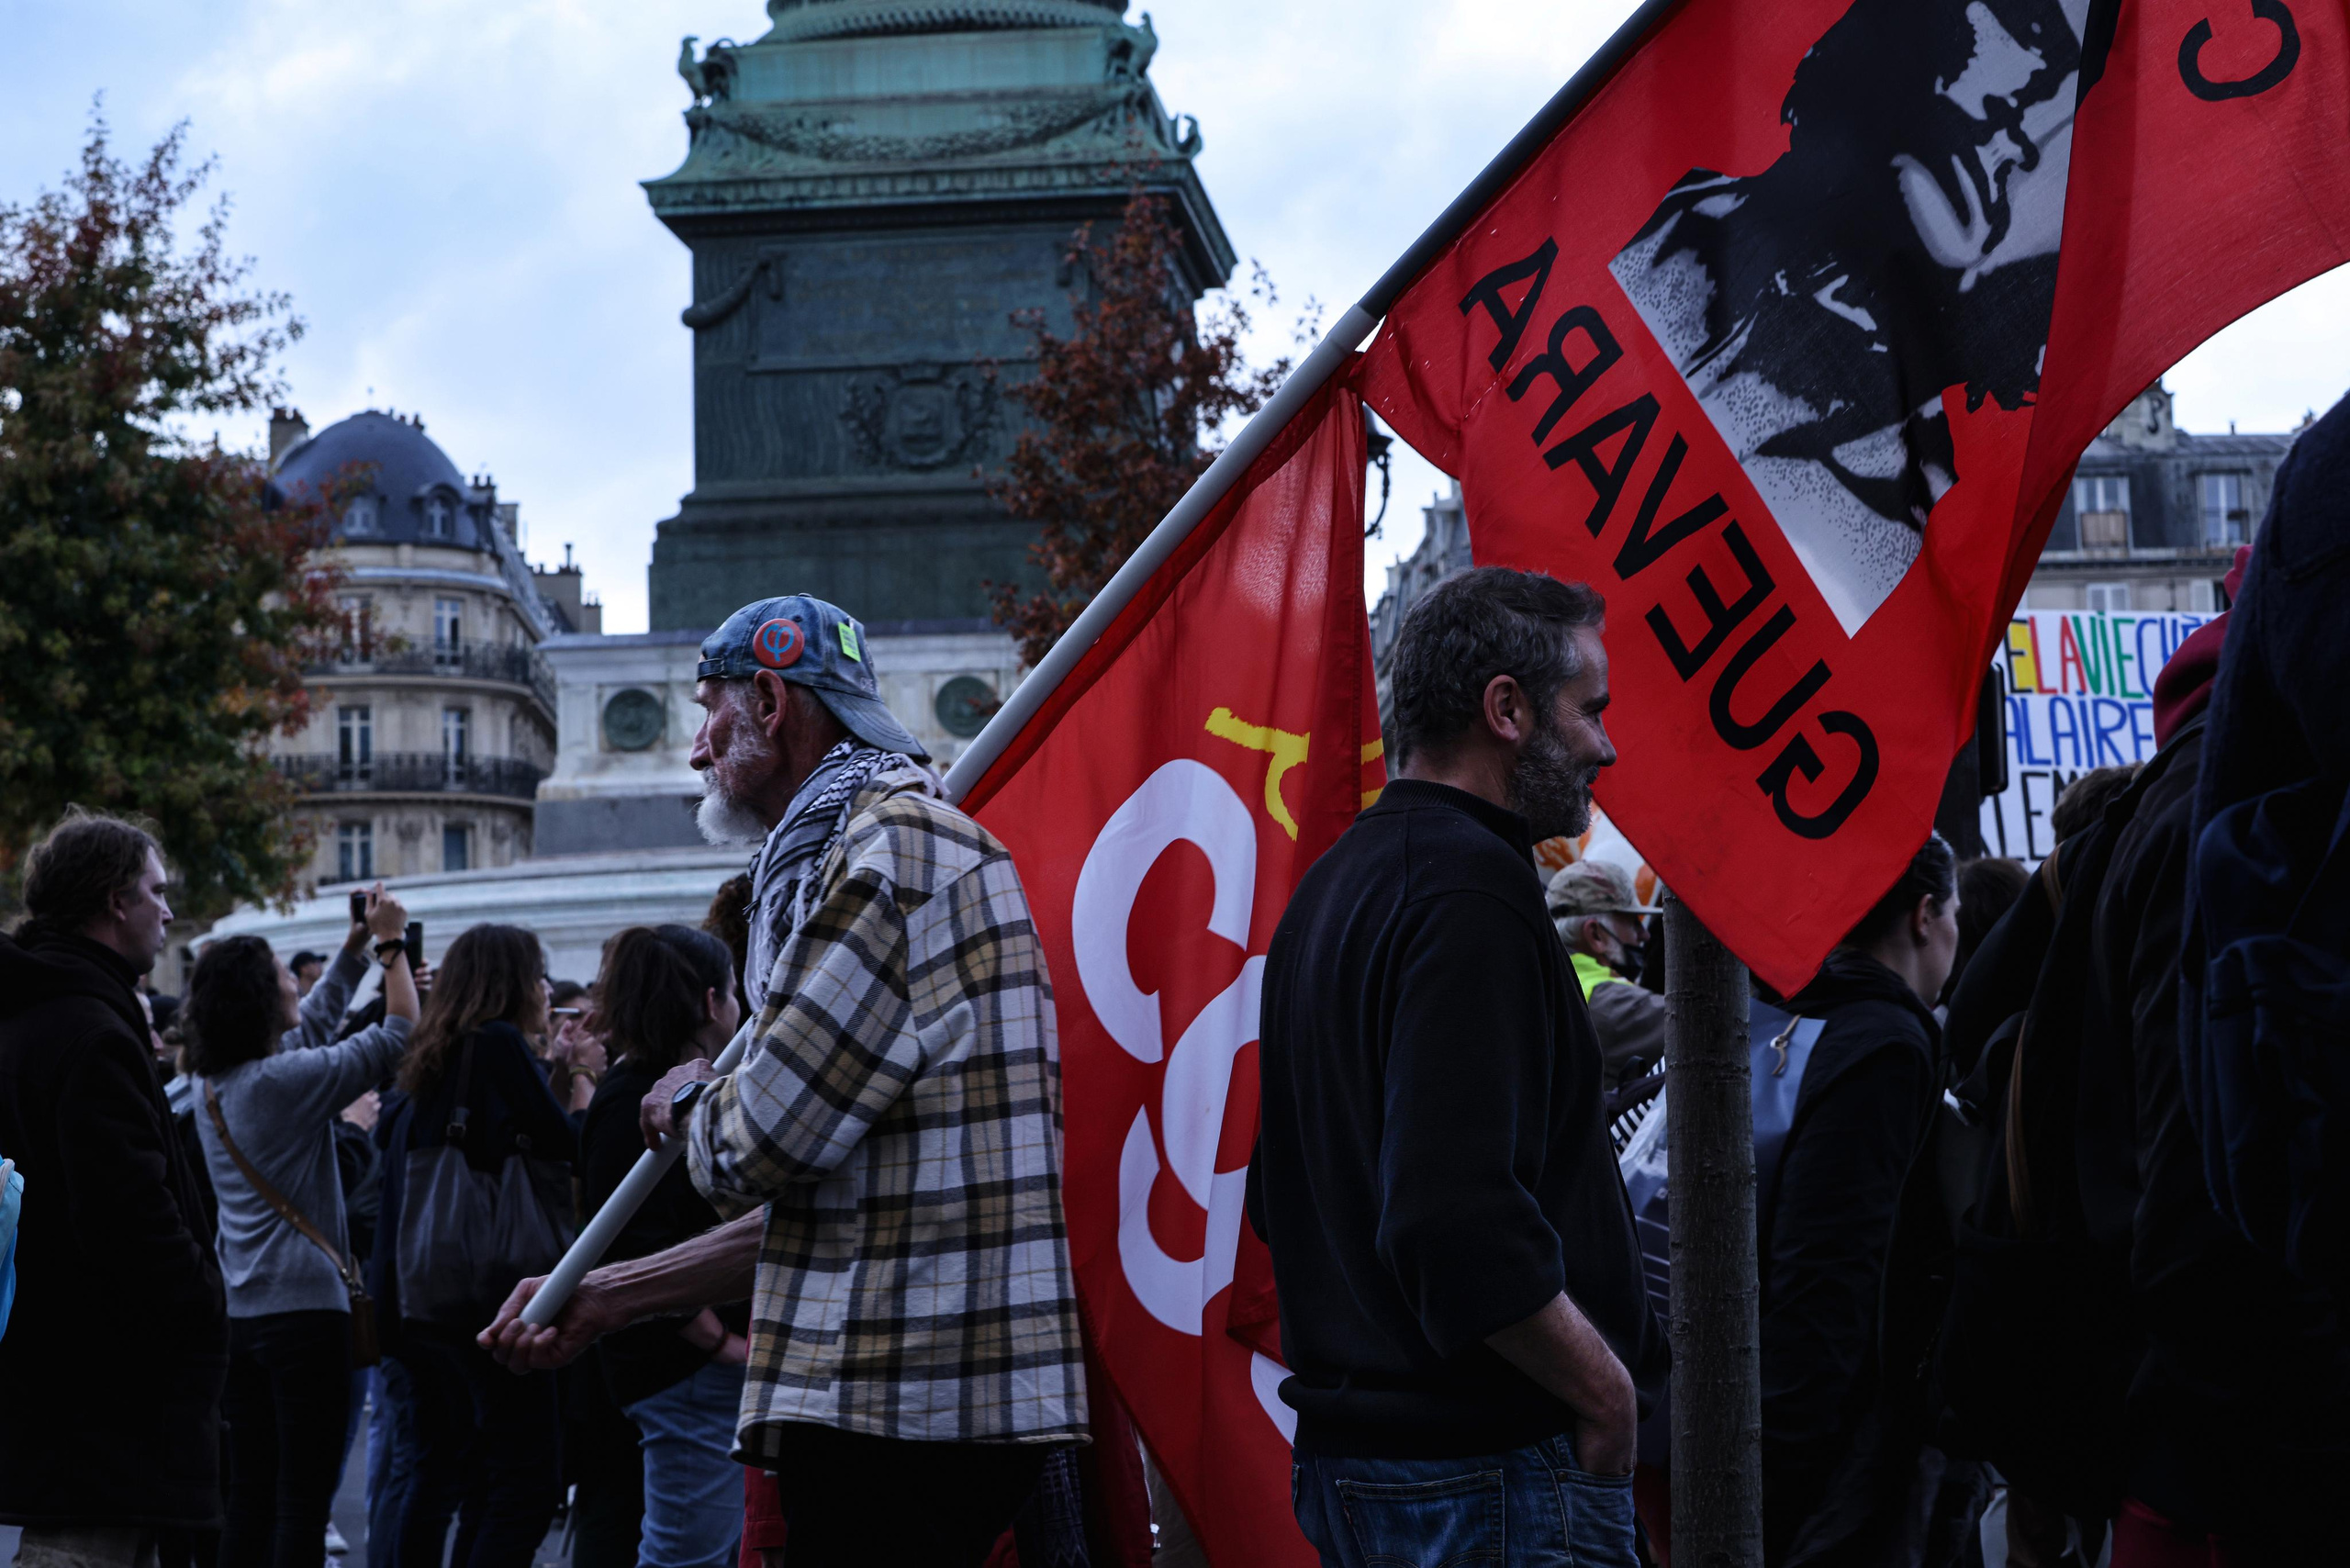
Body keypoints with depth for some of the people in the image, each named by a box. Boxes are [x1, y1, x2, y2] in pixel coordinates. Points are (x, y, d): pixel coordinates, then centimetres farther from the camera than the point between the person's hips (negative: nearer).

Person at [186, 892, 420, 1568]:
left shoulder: (211, 1087, 9)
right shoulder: (287, 1080, -15)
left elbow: (309, 1025, 25)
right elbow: (399, 1033, -10)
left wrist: (360, 945, 24)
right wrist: (391, 943, 1)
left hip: (238, 1311, 8)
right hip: (304, 1305, -8)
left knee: (249, 1493, 10)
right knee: (304, 1496, -5)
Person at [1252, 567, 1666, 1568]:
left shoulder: (1333, 887, 15)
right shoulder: (1472, 888, -17)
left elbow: (1279, 1200, 23)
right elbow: (1462, 1227, -27)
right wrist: (1610, 1391, -15)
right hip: (1497, 1475, -10)